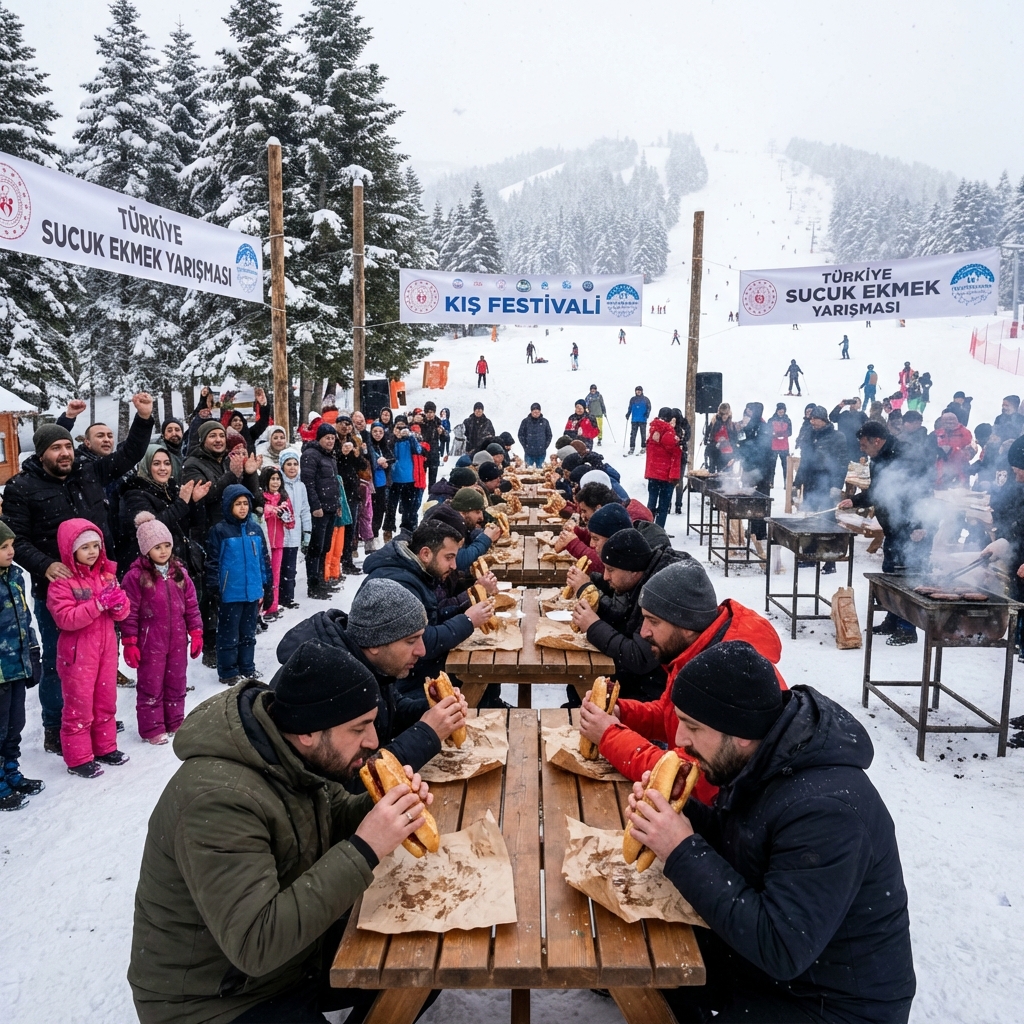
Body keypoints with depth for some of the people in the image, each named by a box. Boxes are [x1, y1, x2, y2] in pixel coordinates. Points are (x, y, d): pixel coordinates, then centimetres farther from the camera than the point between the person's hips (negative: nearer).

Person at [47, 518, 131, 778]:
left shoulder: (107, 574, 6)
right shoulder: (62, 581, -12)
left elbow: (122, 613, 7)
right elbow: (65, 618, -22)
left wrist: (119, 602, -17)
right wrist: (99, 604, -29)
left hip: (106, 647, 6)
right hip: (78, 651, -6)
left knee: (106, 699, 15)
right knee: (79, 704, 2)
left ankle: (105, 747, 29)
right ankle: (78, 758, 12)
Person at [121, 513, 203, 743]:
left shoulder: (179, 572, 3)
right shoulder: (135, 576, -11)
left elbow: (191, 605, 8)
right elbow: (129, 613, -9)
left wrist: (196, 633, 5)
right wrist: (130, 643, -10)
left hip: (177, 640, 5)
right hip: (150, 642, -4)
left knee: (176, 681, 14)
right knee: (151, 685, 6)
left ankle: (175, 722, 28)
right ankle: (152, 728, 17)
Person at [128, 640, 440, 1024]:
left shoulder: (297, 754, -8)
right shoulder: (218, 798, -32)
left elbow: (329, 821, 9)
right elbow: (255, 945, -34)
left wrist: (380, 809, -13)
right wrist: (364, 851, -34)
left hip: (295, 947, 8)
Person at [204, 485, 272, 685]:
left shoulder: (255, 529, 6)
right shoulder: (220, 531, -8)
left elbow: (264, 560, 11)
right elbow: (213, 563, -7)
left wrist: (267, 588, 11)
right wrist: (214, 591, -10)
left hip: (252, 592, 5)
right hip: (230, 594, -5)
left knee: (249, 633, 16)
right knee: (229, 635, 6)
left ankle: (247, 668, 27)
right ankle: (228, 672, 17)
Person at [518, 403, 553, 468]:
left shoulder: (545, 421, 4)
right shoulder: (526, 421, 0)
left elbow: (549, 435, 11)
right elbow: (521, 435, 4)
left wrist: (545, 446, 2)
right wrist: (525, 446, -3)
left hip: (541, 453, 1)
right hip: (529, 453, -1)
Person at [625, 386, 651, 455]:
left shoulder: (646, 399, 2)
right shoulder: (633, 399, 8)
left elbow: (649, 407, 4)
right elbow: (630, 408, 12)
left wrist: (647, 413, -12)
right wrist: (628, 414, -2)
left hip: (643, 420, -2)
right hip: (634, 420, 2)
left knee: (643, 434, 4)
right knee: (633, 434, 0)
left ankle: (644, 447, 12)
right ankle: (632, 448, 4)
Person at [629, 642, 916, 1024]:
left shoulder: (825, 810, -33)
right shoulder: (760, 761, -7)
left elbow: (781, 950, -32)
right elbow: (734, 843, 8)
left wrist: (683, 853, -30)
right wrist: (678, 812, -12)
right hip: (767, 959, 7)